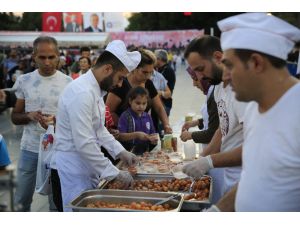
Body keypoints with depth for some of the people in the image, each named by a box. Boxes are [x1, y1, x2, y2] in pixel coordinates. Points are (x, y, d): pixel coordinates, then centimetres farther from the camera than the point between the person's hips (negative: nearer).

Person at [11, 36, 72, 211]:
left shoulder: (68, 83, -5)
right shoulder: (24, 80, 2)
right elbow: (15, 117, 7)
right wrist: (30, 116, -14)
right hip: (30, 149, 3)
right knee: (22, 200, 15)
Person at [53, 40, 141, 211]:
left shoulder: (95, 90, 8)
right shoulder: (82, 93, -24)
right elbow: (84, 144, -28)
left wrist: (120, 152, 8)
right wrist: (116, 173, -21)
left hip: (88, 164, 9)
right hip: (74, 166, -9)